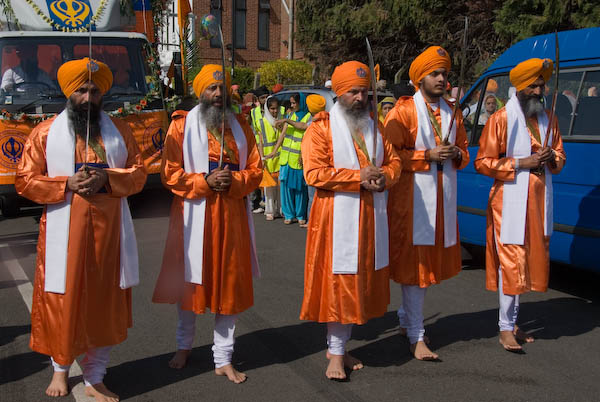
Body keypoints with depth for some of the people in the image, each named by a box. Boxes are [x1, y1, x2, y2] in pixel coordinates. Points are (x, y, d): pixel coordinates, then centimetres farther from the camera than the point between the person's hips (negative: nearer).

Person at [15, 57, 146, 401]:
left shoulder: (119, 130, 9)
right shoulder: (46, 133, 3)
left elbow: (138, 173, 6)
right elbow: (25, 181, 0)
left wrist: (107, 178, -13)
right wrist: (67, 185, -14)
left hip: (108, 230, 2)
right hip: (63, 232, -2)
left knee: (105, 304, 7)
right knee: (62, 303, 5)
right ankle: (61, 369, 31)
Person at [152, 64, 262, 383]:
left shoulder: (240, 126, 9)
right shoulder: (182, 125, -1)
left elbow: (255, 170, 6)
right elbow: (169, 173, -6)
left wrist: (233, 181, -14)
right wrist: (205, 181, -18)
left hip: (232, 216, 2)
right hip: (194, 216, -2)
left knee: (229, 284, 5)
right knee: (189, 281, 11)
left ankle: (223, 359, 18)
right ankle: (184, 345, 35)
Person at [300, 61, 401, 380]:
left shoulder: (375, 125, 14)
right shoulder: (322, 127, -5)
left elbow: (393, 161, 16)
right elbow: (314, 173, -14)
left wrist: (384, 177, -8)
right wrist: (359, 177, -18)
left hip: (370, 219, 6)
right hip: (337, 219, -6)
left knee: (360, 283, 11)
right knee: (337, 283, -2)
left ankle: (338, 347, 25)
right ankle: (335, 353, 11)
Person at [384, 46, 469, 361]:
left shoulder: (452, 113, 16)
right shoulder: (403, 111, -4)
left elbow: (464, 153, 22)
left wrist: (456, 155, -1)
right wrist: (428, 155, -17)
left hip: (443, 198, 7)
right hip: (412, 197, -6)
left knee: (432, 261, 12)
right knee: (414, 263, -4)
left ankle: (406, 318, 31)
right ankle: (416, 336, 5)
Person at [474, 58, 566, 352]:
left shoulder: (548, 120, 15)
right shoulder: (500, 120, -5)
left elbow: (560, 156, 22)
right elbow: (482, 162, -7)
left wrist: (551, 158, -2)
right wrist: (520, 163, -16)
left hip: (538, 202, 6)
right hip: (510, 203, -6)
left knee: (528, 261, 9)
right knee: (511, 261, -8)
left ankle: (512, 322, 20)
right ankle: (505, 328, 0)